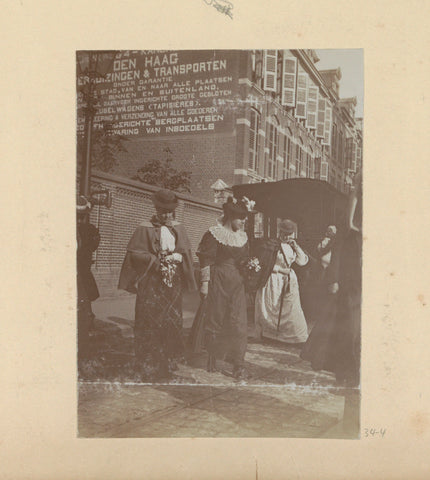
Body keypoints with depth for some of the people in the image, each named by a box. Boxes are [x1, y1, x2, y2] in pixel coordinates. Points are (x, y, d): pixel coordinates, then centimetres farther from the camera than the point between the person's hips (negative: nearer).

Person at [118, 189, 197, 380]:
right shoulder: (145, 229, -3)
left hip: (173, 281, 4)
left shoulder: (178, 229, 11)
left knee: (173, 321, 3)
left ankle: (169, 361, 15)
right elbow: (134, 253, -7)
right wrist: (156, 260, -15)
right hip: (151, 283, -4)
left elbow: (186, 251, 12)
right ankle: (149, 364, 6)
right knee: (151, 323, -4)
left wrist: (176, 256, -9)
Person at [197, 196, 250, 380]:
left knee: (238, 322, -4)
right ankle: (212, 359, 23)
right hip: (218, 282, -4)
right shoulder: (214, 234, -8)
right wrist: (204, 283, -12)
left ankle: (238, 365, -1)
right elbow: (205, 260, -9)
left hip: (236, 283, 5)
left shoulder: (242, 236, 10)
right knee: (216, 320, 5)